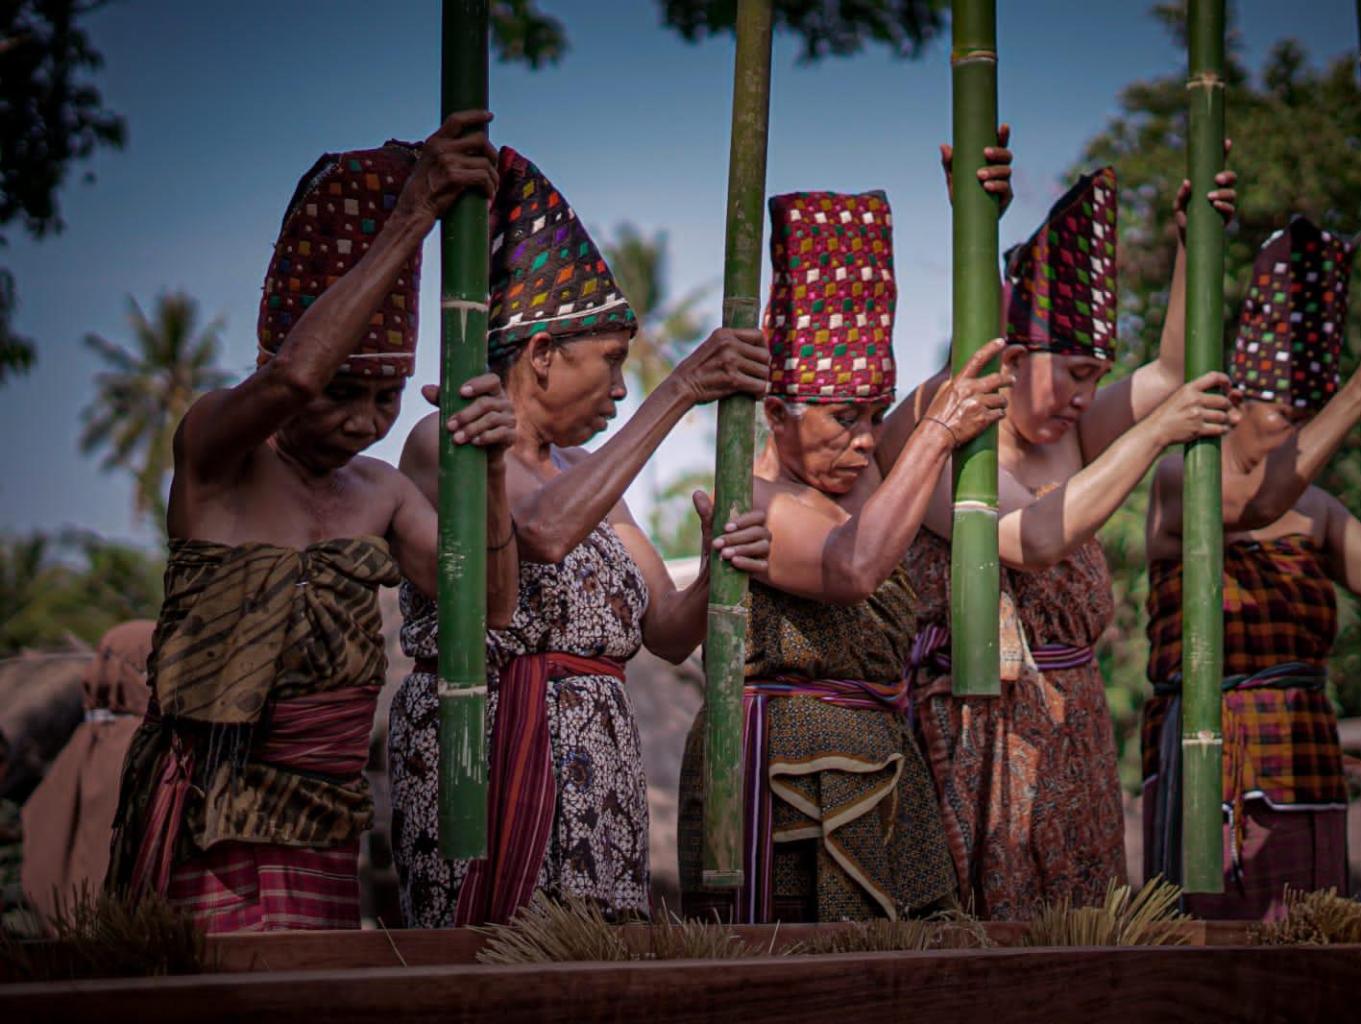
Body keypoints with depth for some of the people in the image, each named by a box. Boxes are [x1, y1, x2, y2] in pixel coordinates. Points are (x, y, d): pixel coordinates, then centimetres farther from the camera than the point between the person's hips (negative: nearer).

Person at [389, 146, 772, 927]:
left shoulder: (582, 473, 18)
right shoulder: (441, 443, -5)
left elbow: (669, 634, 14)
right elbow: (544, 531, -26)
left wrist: (719, 570, -9)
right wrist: (678, 393, -25)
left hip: (595, 774, 7)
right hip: (482, 762, -7)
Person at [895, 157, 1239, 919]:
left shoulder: (1064, 437, 13)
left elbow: (1171, 376, 16)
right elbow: (1035, 538, -25)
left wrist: (1192, 247, 7)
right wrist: (1155, 431, -24)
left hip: (1073, 734, 8)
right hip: (978, 734, -8)